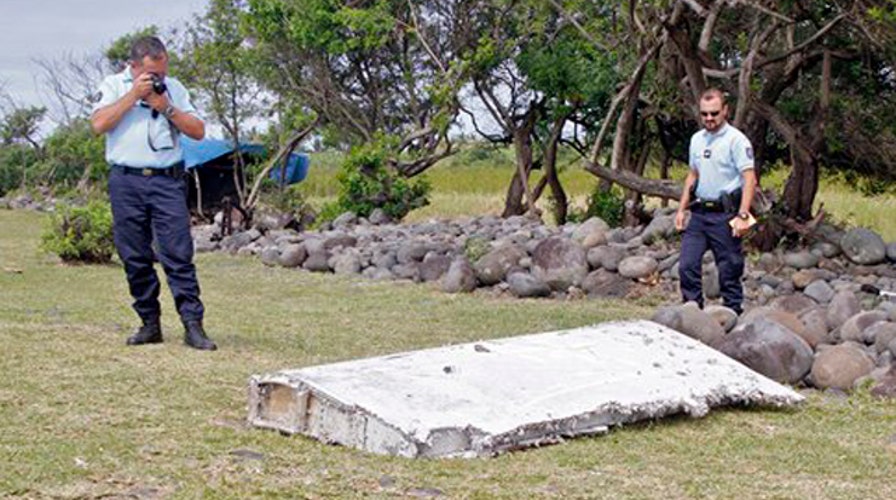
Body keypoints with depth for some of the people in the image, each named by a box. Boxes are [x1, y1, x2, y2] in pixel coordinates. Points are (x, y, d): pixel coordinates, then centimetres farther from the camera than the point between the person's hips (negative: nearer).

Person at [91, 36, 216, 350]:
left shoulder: (173, 88, 13)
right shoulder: (113, 86, 8)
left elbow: (198, 131, 8)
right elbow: (99, 124, -8)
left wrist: (167, 108, -4)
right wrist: (133, 95, -9)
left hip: (168, 181, 0)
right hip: (126, 182, 0)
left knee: (178, 254, -7)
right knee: (135, 259, 3)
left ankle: (193, 326, -9)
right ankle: (150, 324, 12)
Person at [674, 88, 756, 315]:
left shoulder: (736, 140, -9)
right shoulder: (697, 139, 14)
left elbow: (749, 179, -14)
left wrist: (742, 215, -23)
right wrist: (681, 209, 17)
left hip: (724, 215, -7)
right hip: (698, 213, 7)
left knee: (729, 271, 0)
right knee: (687, 266, 2)